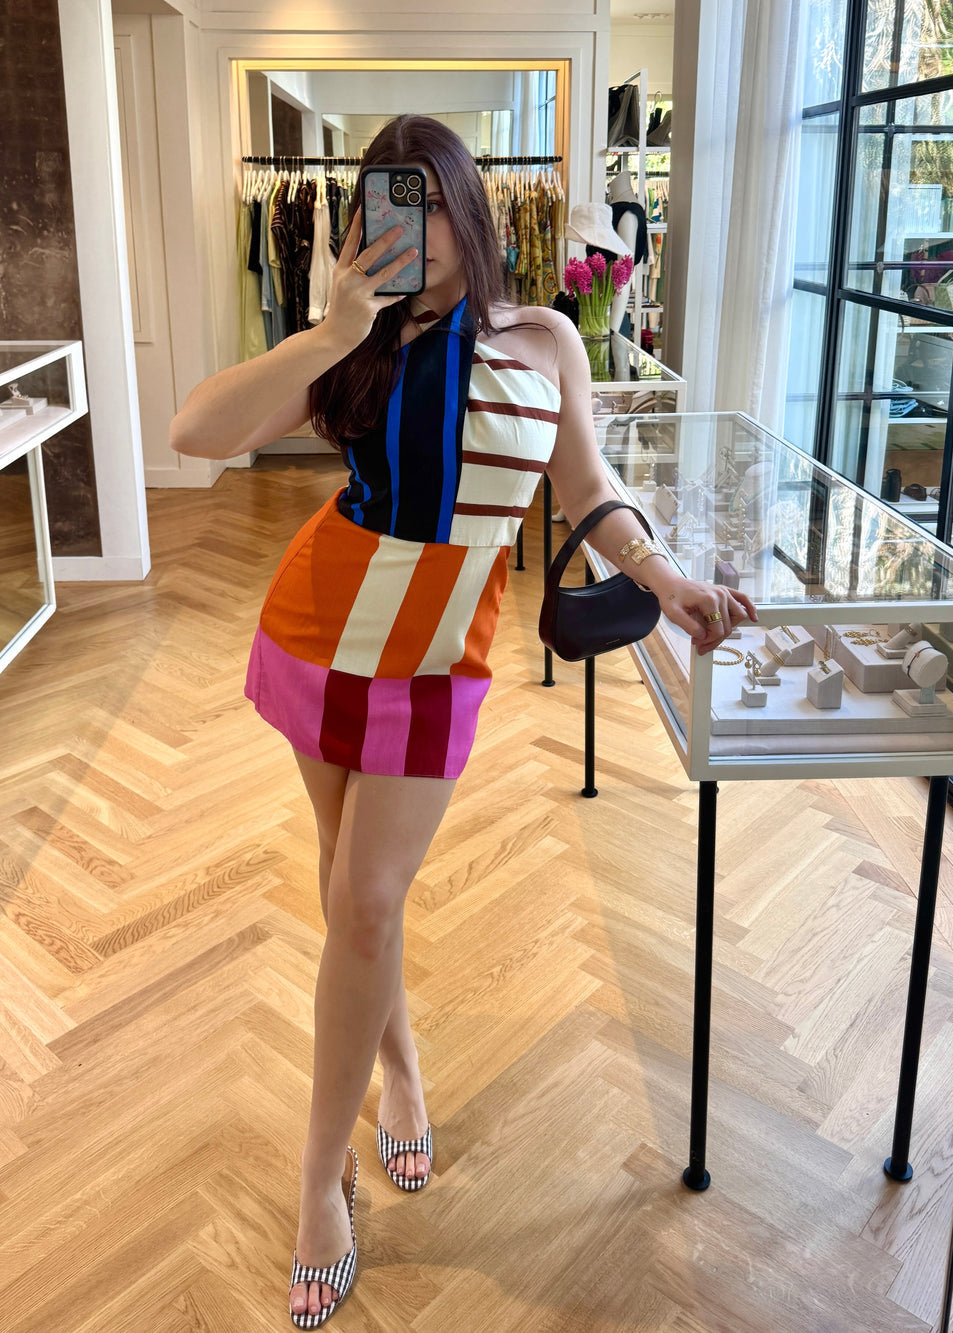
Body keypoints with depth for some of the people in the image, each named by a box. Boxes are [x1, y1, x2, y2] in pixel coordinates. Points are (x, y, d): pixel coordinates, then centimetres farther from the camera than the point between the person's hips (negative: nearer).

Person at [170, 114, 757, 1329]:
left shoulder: (544, 341, -2)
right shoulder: (355, 349, -3)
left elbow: (584, 489, 7)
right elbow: (197, 434, -15)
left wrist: (661, 577, -6)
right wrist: (333, 333, -21)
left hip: (431, 668, -2)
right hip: (316, 634, 2)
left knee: (365, 906, -5)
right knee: (354, 879, 13)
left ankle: (322, 1179, 11)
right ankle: (399, 1066, 36)